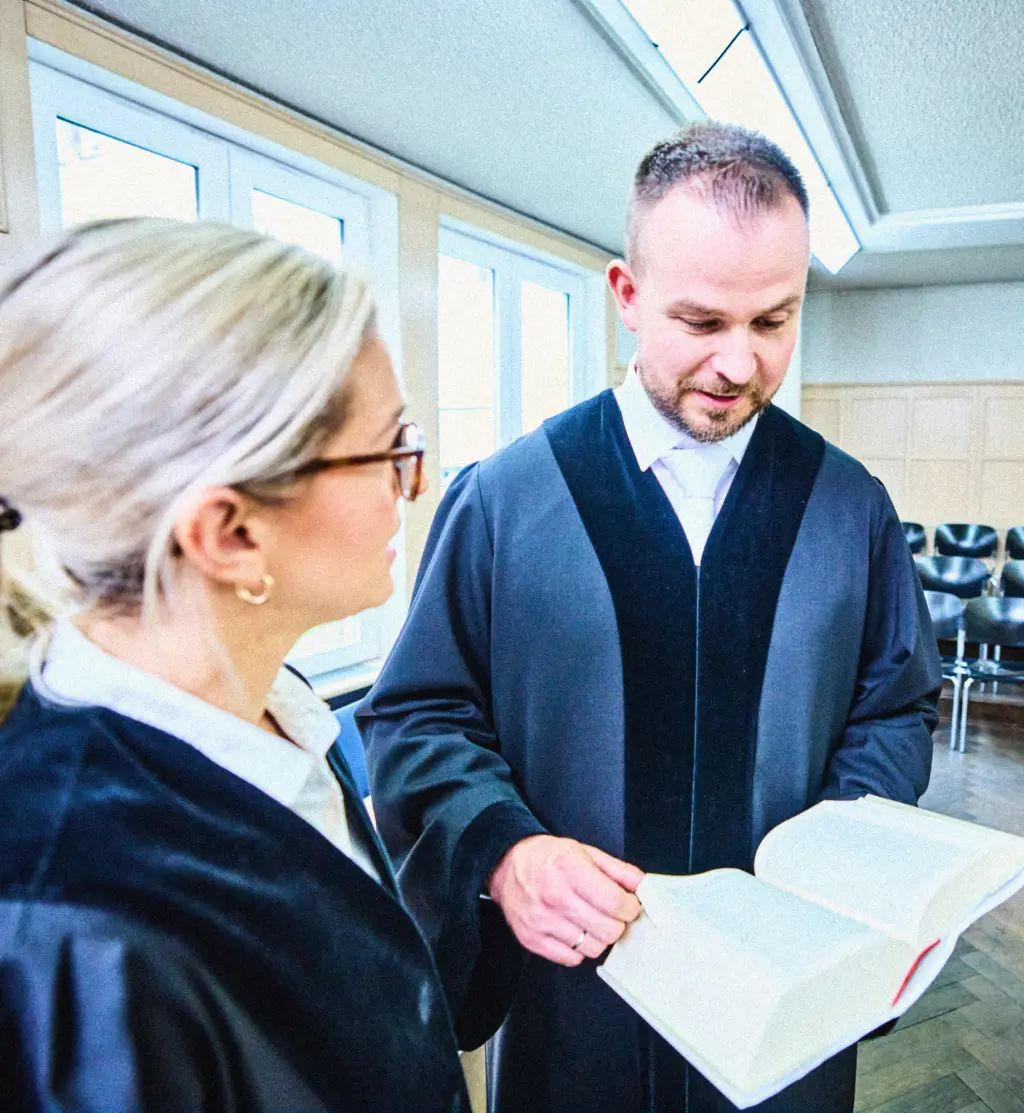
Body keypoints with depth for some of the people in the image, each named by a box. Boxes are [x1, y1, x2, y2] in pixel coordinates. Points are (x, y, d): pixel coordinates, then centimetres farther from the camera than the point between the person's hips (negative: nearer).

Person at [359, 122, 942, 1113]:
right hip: (571, 978, -1)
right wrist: (502, 847, -24)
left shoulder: (851, 508, -4)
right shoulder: (502, 498, -11)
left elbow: (895, 709, 5)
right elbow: (416, 715, -7)